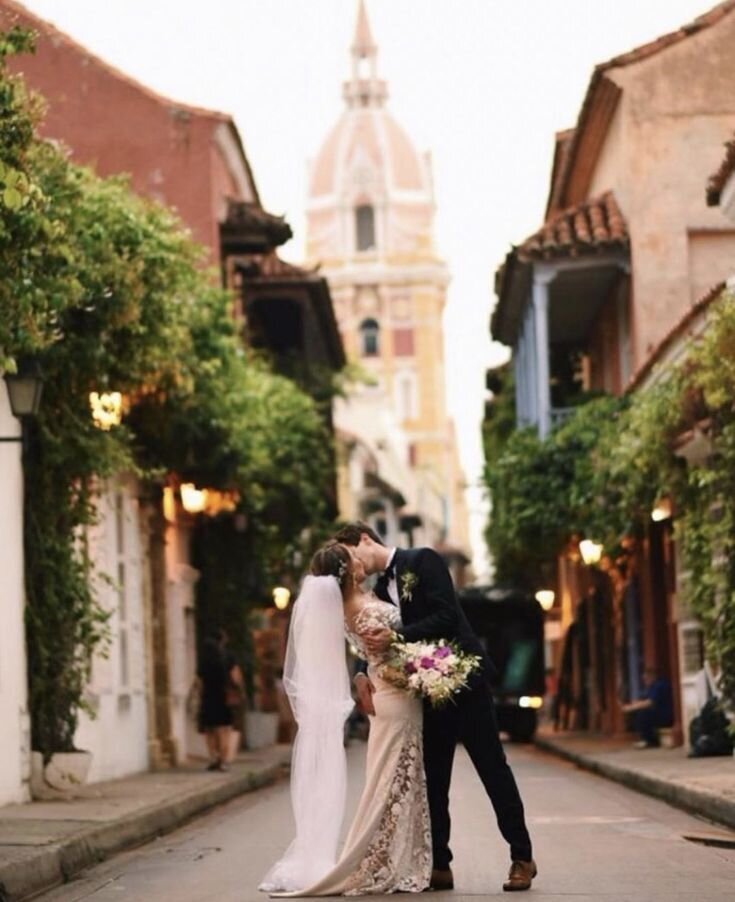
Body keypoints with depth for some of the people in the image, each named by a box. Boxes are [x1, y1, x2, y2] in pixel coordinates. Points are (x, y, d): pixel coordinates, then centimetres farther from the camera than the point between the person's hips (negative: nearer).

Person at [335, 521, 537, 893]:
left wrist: (395, 638, -25)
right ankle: (438, 864, 9)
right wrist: (363, 675, -11)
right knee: (432, 780, 5)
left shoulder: (423, 560, -7)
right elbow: (381, 645, 10)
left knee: (492, 767, -2)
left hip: (463, 678, -7)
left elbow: (445, 616, -18)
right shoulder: (380, 591, 14)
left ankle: (522, 856, 5)